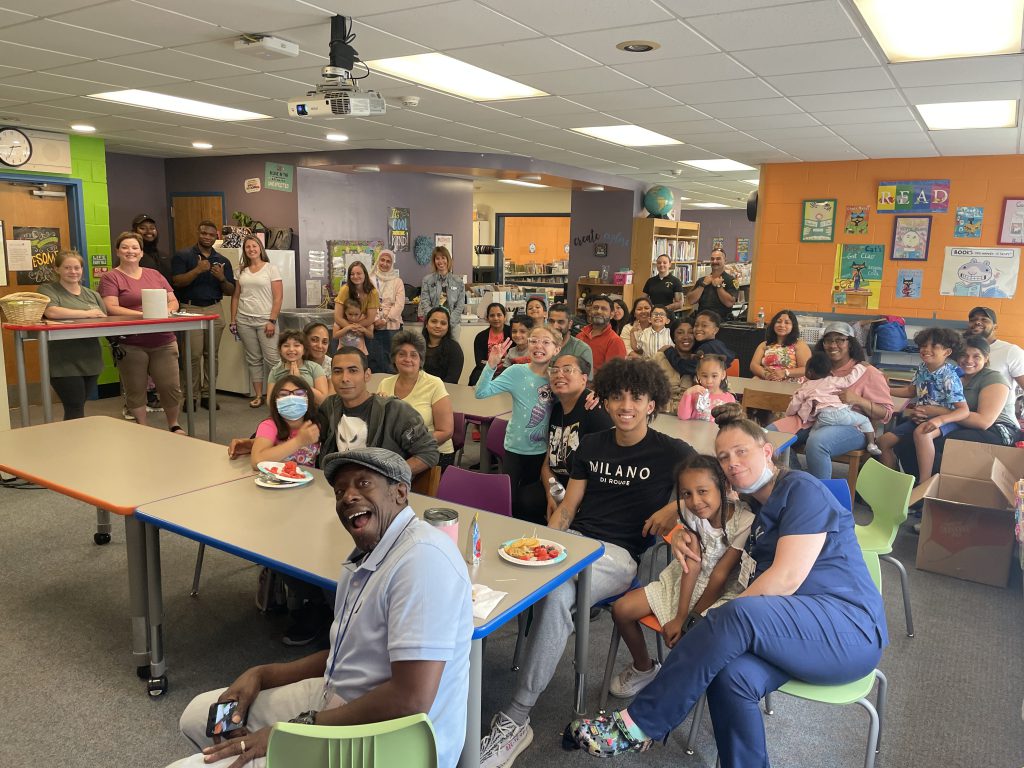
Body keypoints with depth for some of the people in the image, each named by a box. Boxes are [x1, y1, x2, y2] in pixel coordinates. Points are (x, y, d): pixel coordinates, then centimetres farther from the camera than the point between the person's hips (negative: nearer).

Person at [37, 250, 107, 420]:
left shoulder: (92, 294, 17)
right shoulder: (47, 290, 0)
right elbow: (51, 312, -19)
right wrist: (87, 313, -12)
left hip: (90, 360, 5)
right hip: (64, 363, -5)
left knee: (78, 408, 11)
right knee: (75, 411, -7)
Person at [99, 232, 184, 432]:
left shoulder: (154, 274, 16)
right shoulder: (111, 277, 1)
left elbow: (173, 301, 15)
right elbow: (111, 309, -10)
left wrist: (167, 311, -8)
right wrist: (144, 314, -19)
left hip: (163, 342, 3)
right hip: (130, 345, -3)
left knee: (171, 387, 3)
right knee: (135, 391, 5)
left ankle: (174, 426, 23)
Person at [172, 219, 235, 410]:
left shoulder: (222, 261, 14)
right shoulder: (183, 256, 4)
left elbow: (230, 291, 12)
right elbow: (177, 281, -8)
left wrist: (222, 278, -8)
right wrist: (198, 270, -19)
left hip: (214, 310, 3)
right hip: (190, 309, -3)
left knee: (212, 355, 4)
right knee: (194, 355, -7)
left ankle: (207, 394, 11)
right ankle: (192, 396, 2)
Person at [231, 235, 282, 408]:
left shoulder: (271, 268, 0)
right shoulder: (242, 271, 12)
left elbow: (278, 297, -5)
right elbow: (235, 296, 13)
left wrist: (272, 321, -11)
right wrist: (233, 320, 6)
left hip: (265, 320, -4)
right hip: (244, 320, 4)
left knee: (272, 359, -10)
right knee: (253, 360, 7)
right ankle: (259, 395, 13)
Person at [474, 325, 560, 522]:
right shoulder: (517, 372, -13)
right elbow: (481, 393, -19)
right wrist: (491, 365, -33)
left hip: (542, 450, 2)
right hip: (515, 448, -2)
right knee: (509, 500, 3)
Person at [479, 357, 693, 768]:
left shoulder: (671, 452, 4)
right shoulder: (591, 446, 17)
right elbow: (567, 507, 15)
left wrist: (675, 507, -8)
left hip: (619, 554, -4)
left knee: (556, 594, -37)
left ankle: (515, 720, -28)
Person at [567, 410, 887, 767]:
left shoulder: (801, 489, -6)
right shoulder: (754, 507, 19)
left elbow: (787, 578, -16)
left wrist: (713, 622, -12)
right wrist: (687, 542, 7)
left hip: (850, 627, -6)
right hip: (798, 629, 6)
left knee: (737, 616, -33)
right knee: (732, 675, -28)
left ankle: (636, 724, -26)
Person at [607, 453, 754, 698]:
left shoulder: (744, 522, -24)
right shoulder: (689, 512, -12)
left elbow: (720, 575, -20)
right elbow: (693, 566, -14)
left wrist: (688, 620, -15)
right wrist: (680, 616, -19)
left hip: (723, 594, -5)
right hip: (682, 580, 5)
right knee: (621, 610, -7)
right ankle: (643, 668, 20)